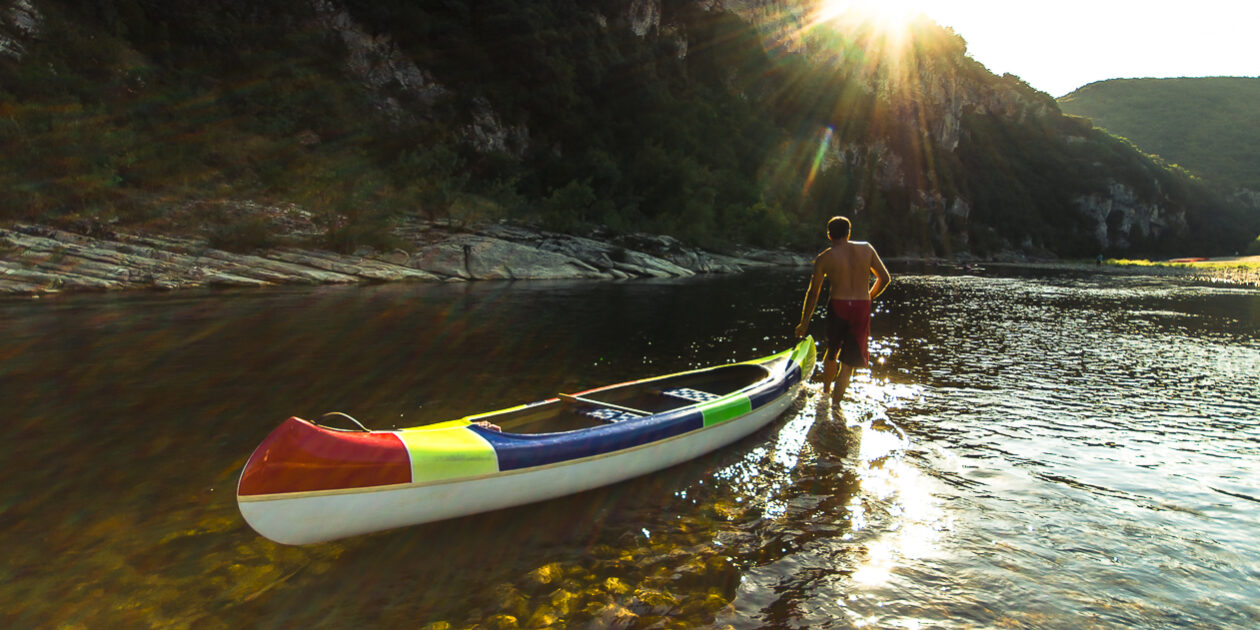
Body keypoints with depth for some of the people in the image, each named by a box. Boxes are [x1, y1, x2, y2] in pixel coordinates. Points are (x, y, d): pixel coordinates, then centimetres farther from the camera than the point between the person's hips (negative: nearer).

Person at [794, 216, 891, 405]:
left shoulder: (824, 258, -1)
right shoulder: (867, 249, 6)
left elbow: (813, 293, 2)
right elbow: (885, 278, 10)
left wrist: (804, 323, 9)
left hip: (838, 306, 0)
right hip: (862, 309, 1)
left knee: (831, 353, 23)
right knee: (849, 360, 7)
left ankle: (825, 391, 39)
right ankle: (835, 401, 3)